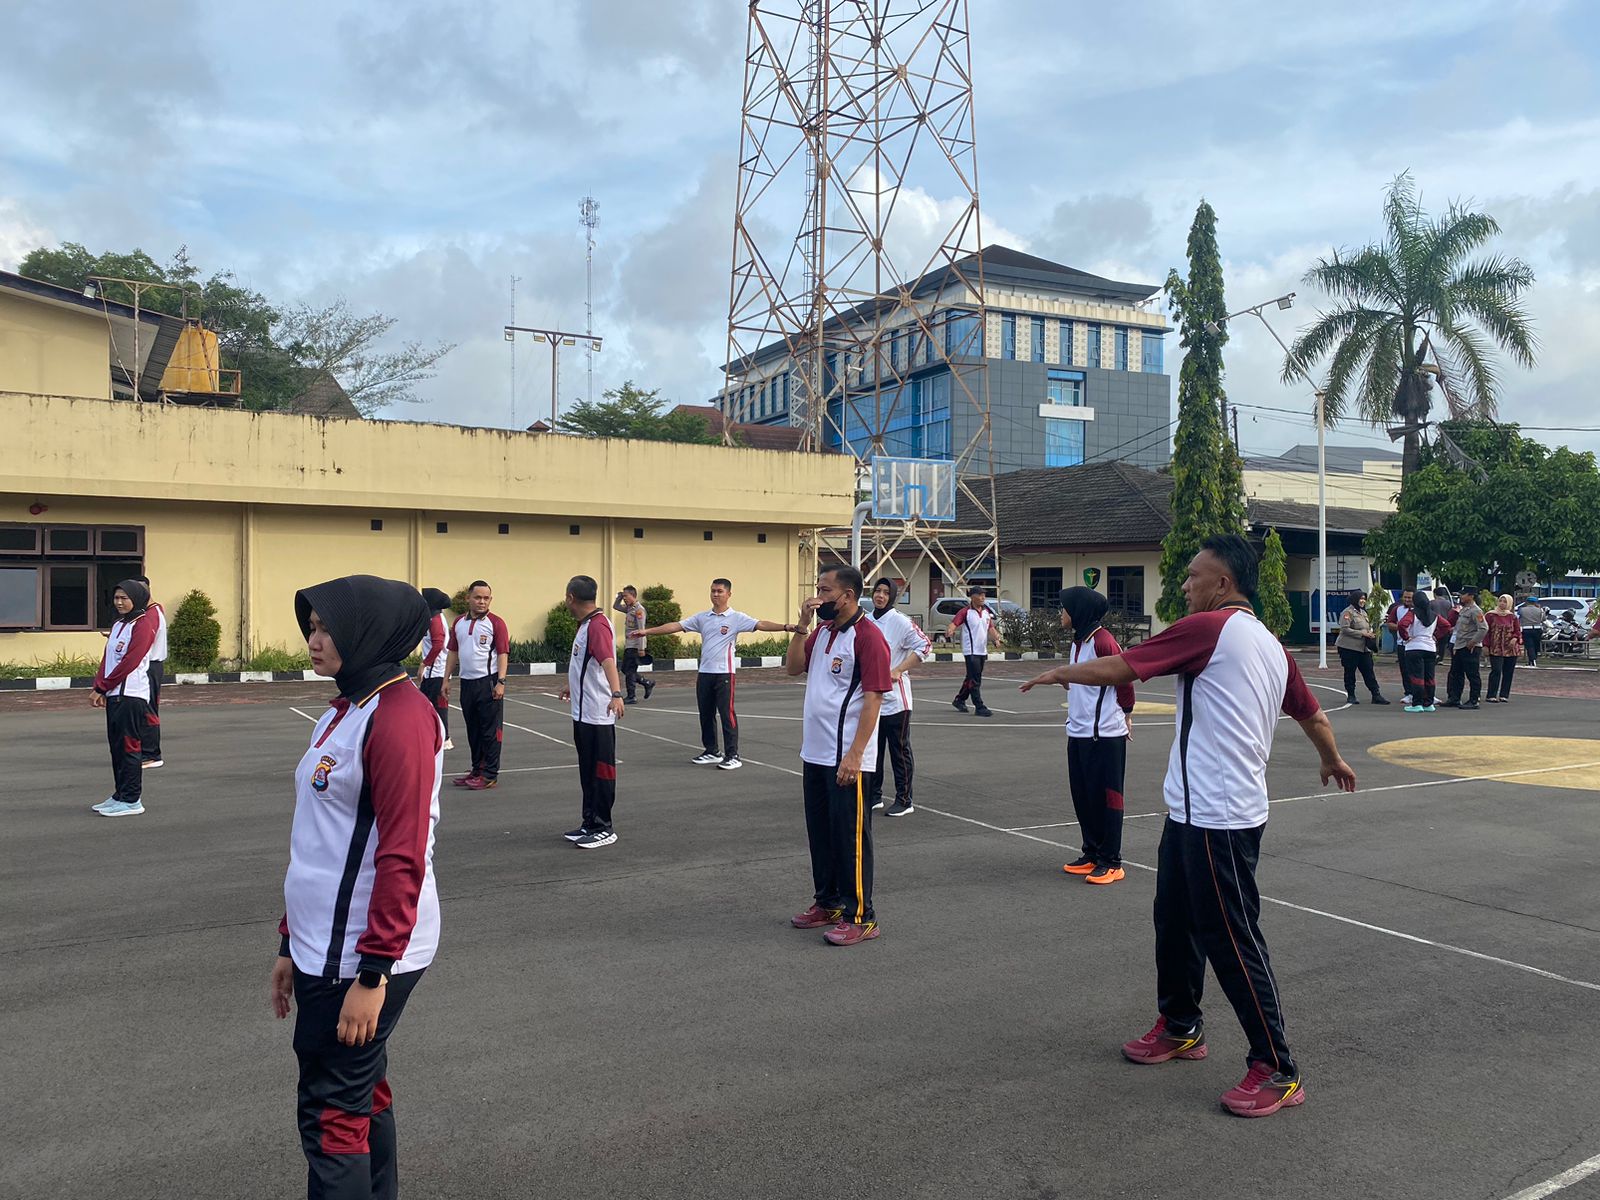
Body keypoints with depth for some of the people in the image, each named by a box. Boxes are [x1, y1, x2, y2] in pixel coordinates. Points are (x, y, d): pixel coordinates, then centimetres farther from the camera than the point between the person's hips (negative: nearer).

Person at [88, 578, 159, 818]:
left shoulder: (143, 625, -10)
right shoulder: (118, 625, 18)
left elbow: (129, 663, -16)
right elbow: (107, 659, 14)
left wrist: (101, 687, -11)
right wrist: (99, 689, 1)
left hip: (131, 695, -9)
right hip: (114, 695, 9)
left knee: (128, 746, -5)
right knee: (116, 745, 12)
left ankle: (131, 800, 0)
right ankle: (120, 795, 21)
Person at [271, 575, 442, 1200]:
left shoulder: (400, 715, -18)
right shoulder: (344, 712, 11)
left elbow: (402, 856, -22)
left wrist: (372, 974, -21)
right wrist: (291, 942, 18)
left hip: (362, 959, -9)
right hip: (324, 949, 9)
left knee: (333, 1115, 1)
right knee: (363, 1100, 18)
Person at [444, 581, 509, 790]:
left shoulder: (496, 623, -6)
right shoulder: (459, 622, 11)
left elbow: (503, 654, -9)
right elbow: (453, 652, 16)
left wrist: (501, 682, -17)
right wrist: (446, 680, 12)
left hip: (488, 682, -6)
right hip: (467, 682, 6)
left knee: (490, 730, -1)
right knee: (473, 729, 13)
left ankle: (490, 775, 5)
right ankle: (477, 770, 23)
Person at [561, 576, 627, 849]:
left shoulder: (597, 625, -18)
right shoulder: (586, 624, 13)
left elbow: (608, 661, -33)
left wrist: (616, 694, -47)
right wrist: (572, 685, 45)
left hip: (597, 714, -10)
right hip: (583, 712, 10)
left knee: (600, 770, -1)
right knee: (587, 771, 16)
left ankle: (603, 829, 7)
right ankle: (590, 823, 26)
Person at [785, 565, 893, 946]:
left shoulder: (868, 636, -14)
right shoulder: (822, 631, 12)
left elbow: (874, 698, -18)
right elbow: (793, 668, 12)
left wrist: (855, 755, -22)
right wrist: (802, 626, -1)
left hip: (846, 757, -8)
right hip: (815, 753, 8)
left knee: (850, 836, -1)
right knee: (820, 832, 16)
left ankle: (859, 917, 9)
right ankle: (828, 903, 30)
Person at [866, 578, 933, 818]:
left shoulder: (900, 621, -10)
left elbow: (925, 646, -15)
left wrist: (898, 671, -17)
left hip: (895, 698, -6)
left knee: (899, 751, 0)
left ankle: (904, 801, 8)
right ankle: (874, 796, 25)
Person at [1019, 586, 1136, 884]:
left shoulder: (1103, 642, -17)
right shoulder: (1078, 641, 14)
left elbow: (1123, 681, -11)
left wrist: (1123, 717, 0)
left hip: (1104, 736, -9)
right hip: (1078, 733, 10)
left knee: (1104, 797, 0)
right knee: (1082, 797, 14)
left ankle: (1111, 862, 10)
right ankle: (1092, 854, 26)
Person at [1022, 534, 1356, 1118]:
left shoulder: (1209, 627, -15)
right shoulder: (1270, 644, 11)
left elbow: (1115, 669, -15)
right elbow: (1312, 713, 21)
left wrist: (1060, 672, 3)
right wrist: (1333, 761, 41)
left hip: (1217, 819, -10)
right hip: (1194, 812, 10)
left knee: (1232, 939, -1)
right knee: (1176, 919, 21)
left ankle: (1278, 1070, 10)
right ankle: (1180, 1027, 37)